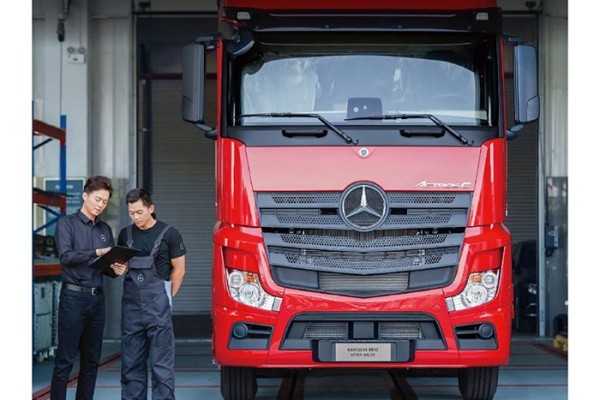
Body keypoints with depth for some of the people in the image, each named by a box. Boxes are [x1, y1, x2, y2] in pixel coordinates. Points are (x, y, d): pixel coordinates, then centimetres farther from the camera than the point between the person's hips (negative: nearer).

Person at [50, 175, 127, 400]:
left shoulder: (105, 230, 16)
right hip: (73, 297, -5)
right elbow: (66, 256, -13)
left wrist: (116, 270, -7)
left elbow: (108, 265, 15)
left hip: (97, 298, 6)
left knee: (92, 359, 8)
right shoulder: (67, 224, 0)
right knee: (65, 358, -5)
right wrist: (97, 252, -19)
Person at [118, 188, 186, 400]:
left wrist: (166, 297, 3)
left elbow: (179, 269, 2)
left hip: (157, 305, -5)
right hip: (131, 304, 5)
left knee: (162, 362, -3)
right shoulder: (126, 234, 11)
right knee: (131, 361, 8)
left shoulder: (168, 234, -4)